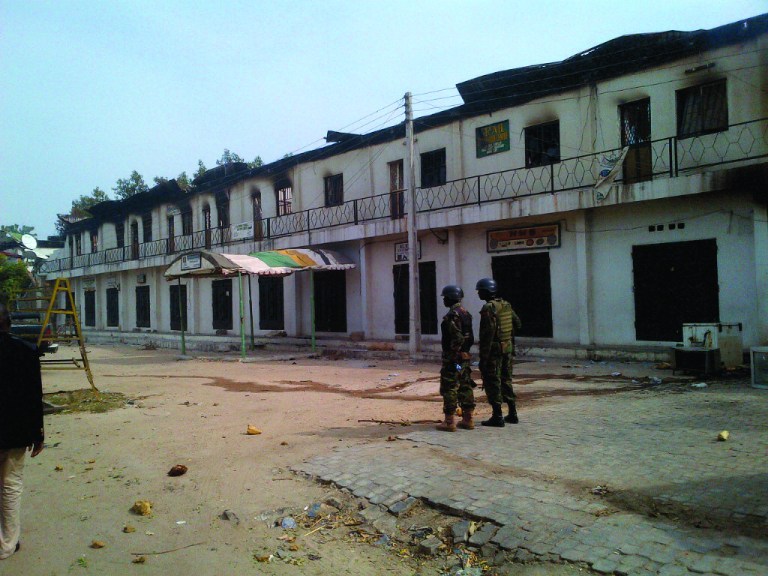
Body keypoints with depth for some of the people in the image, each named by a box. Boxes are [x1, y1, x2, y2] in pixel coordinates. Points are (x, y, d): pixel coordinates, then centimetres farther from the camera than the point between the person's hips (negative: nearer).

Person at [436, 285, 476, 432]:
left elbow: (456, 338, -23)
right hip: (465, 356, 9)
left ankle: (449, 421, 0)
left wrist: (453, 356, -20)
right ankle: (467, 420, 17)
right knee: (465, 387, 12)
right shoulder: (466, 313, 13)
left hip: (453, 357, -9)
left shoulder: (452, 315, -16)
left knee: (449, 388, -3)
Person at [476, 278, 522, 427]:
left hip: (494, 350, -8)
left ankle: (497, 417, 2)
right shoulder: (506, 305, 8)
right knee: (506, 380, 17)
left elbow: (487, 334, -19)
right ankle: (512, 414, 22)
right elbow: (518, 324, 15)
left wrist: (483, 356, -17)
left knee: (492, 383, 0)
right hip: (508, 348, 8)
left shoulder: (488, 308, -16)